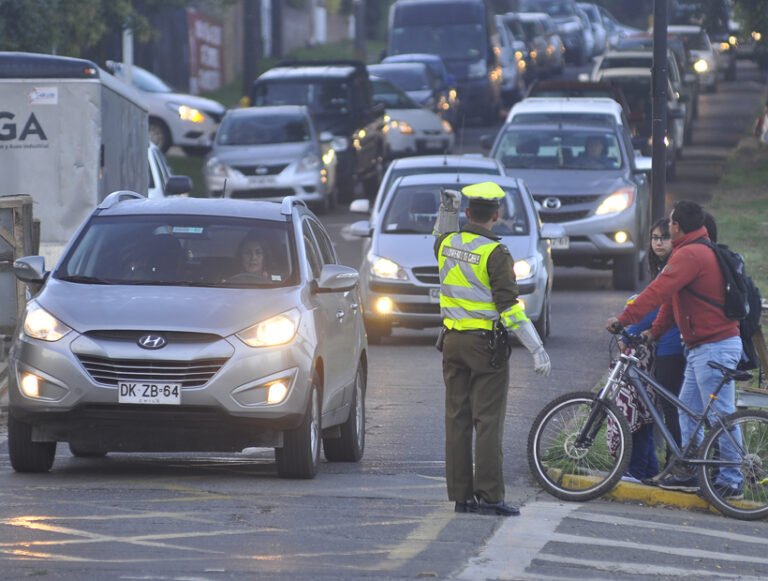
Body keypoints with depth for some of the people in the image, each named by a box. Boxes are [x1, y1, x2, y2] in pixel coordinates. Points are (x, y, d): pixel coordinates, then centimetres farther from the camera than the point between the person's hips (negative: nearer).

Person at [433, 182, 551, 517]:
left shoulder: (447, 244, 3)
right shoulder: (495, 253, -14)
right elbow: (509, 307, -18)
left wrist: (447, 211, 19)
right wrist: (537, 350, -17)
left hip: (453, 341, 6)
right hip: (486, 344, -6)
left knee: (457, 420, 8)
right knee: (488, 422, -4)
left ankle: (461, 495, 9)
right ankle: (489, 497, -6)